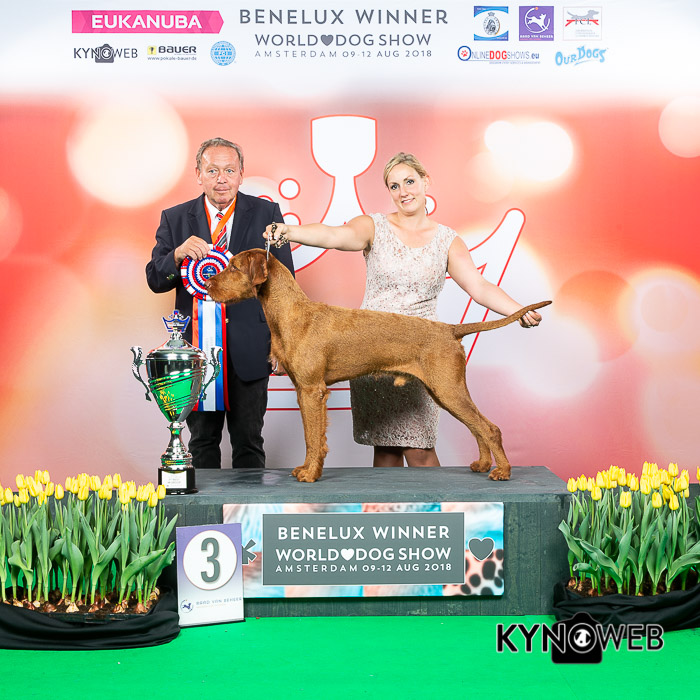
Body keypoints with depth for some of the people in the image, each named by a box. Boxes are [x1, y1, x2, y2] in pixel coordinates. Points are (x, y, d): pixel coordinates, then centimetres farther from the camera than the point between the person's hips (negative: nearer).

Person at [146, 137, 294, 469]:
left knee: (248, 441, 7)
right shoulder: (174, 218, 5)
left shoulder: (266, 213, 1)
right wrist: (178, 254, -20)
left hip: (248, 347, -1)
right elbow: (155, 280, 1)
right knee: (202, 441, 12)